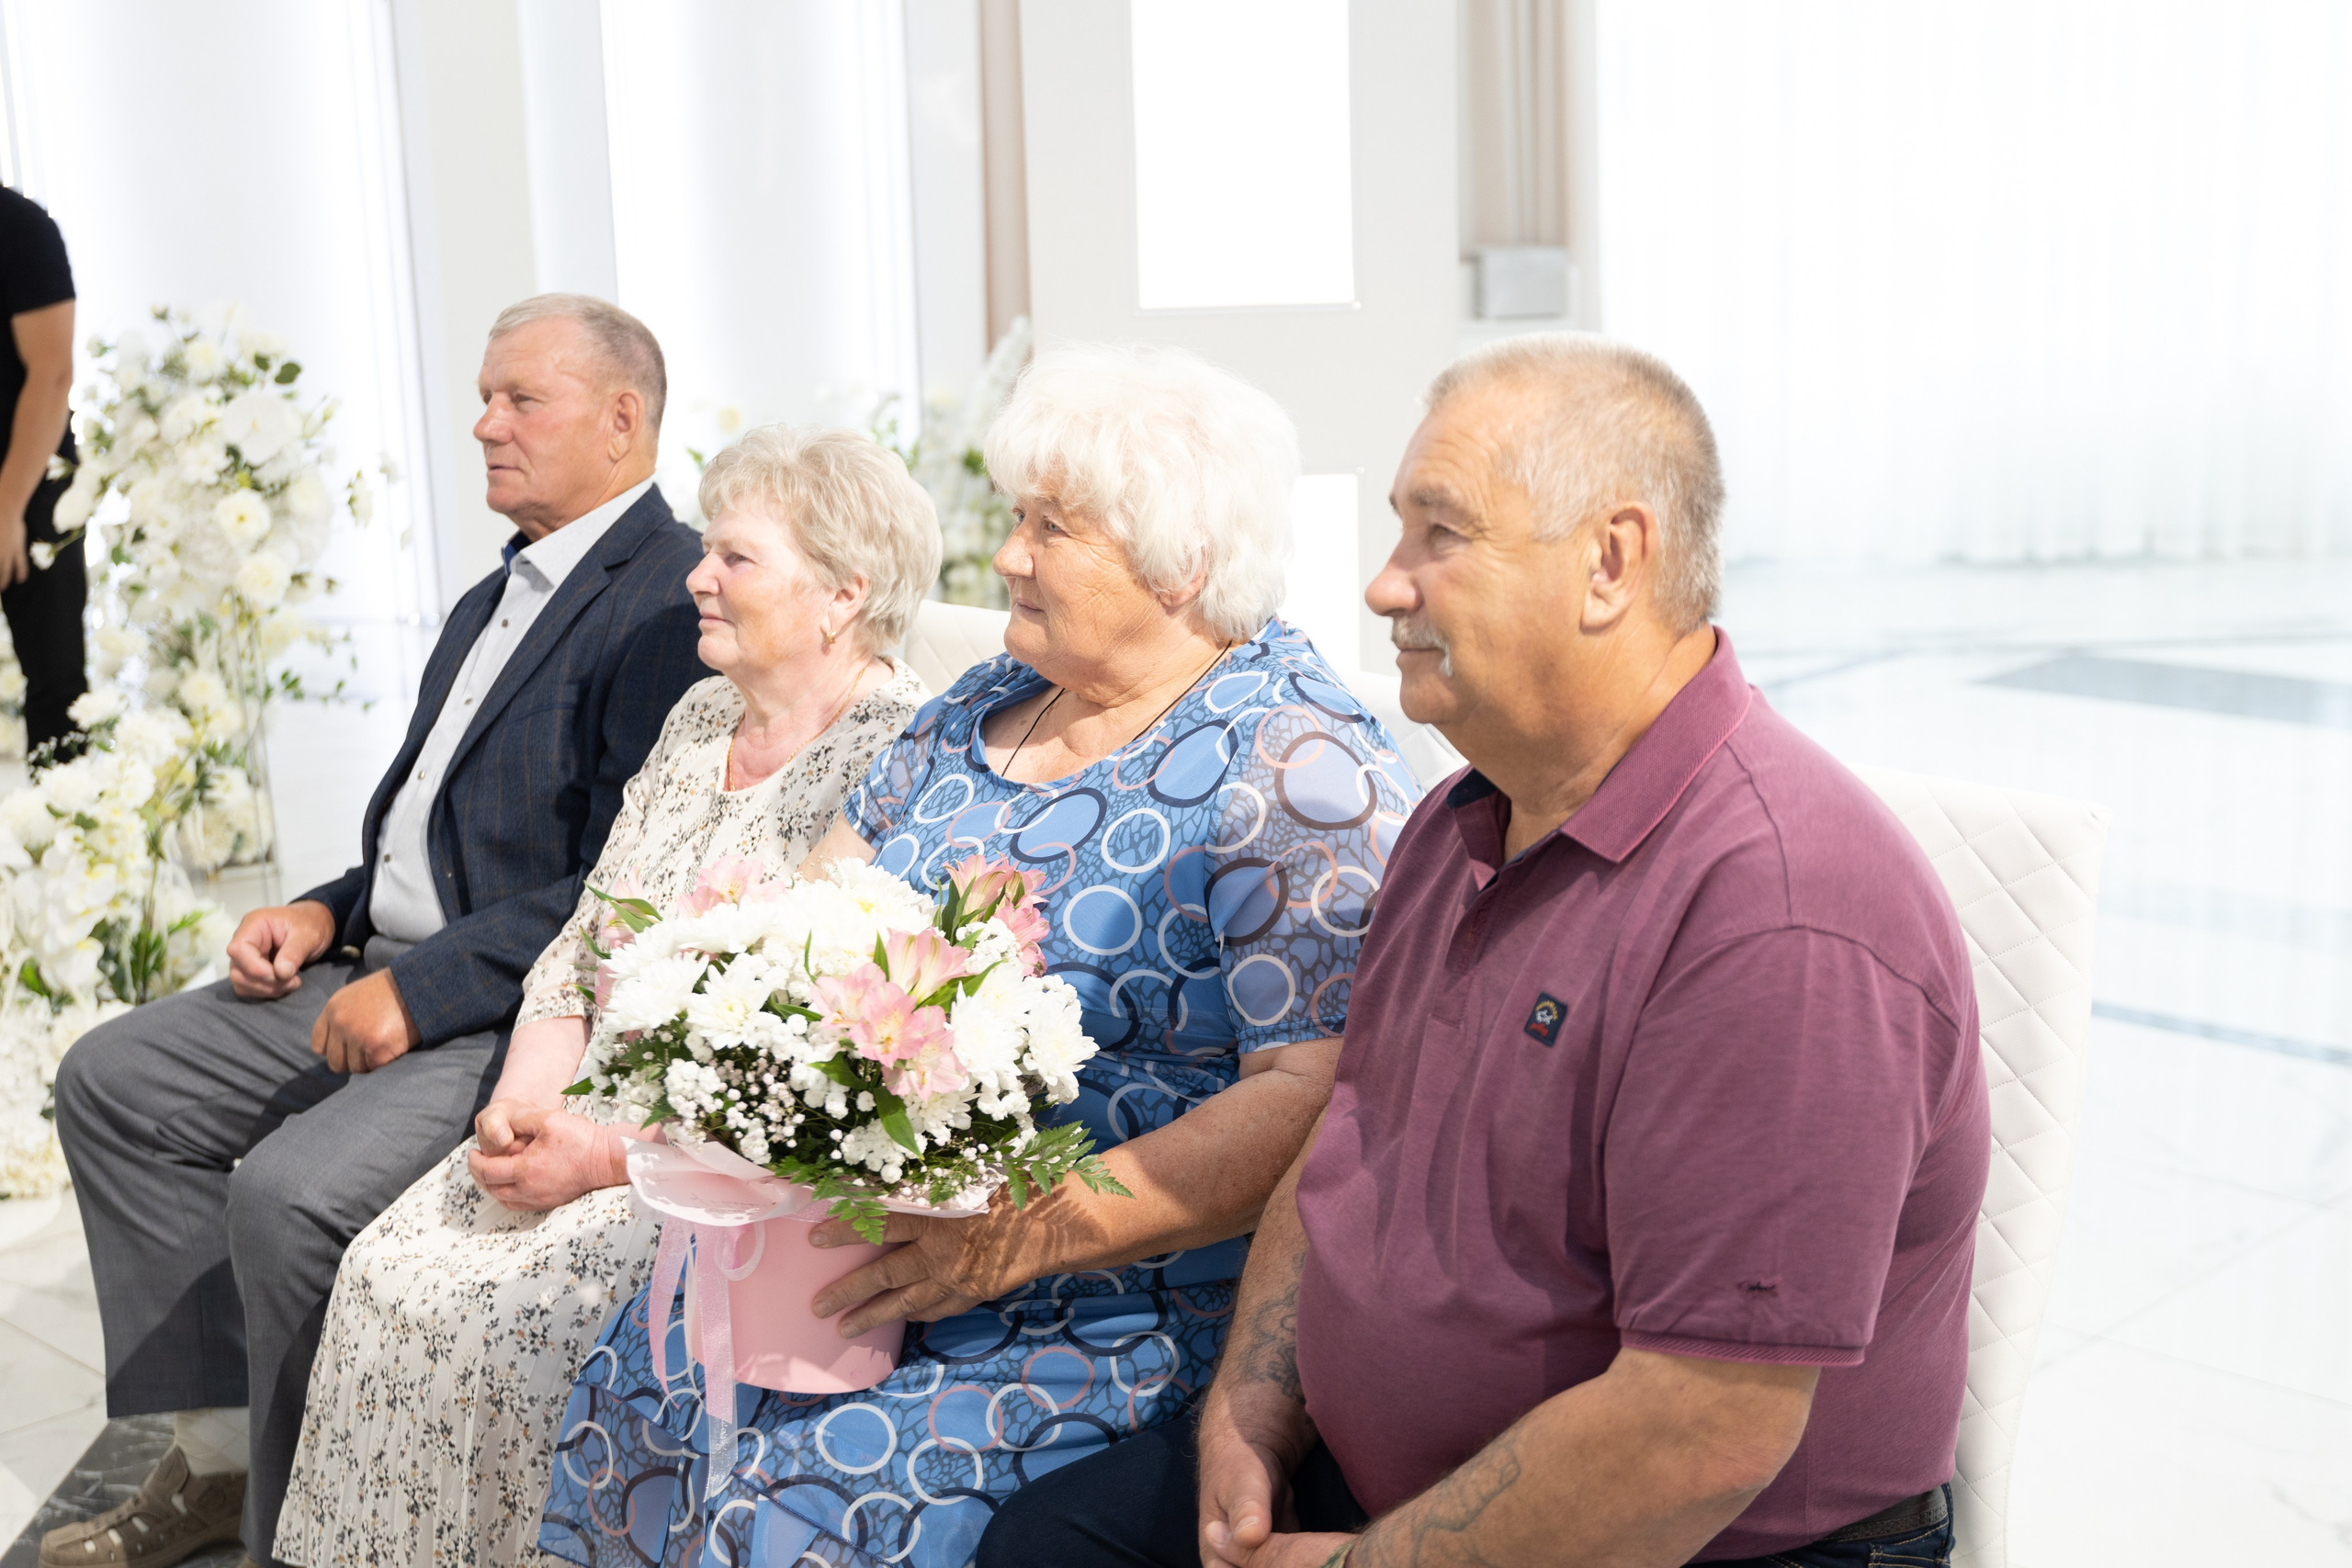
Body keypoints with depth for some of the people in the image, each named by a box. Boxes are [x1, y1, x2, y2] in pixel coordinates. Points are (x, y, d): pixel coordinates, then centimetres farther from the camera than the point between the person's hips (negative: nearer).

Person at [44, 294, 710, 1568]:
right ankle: (220, 1457, 15)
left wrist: (422, 989, -21)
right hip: (393, 976, 11)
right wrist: (328, 913, 5)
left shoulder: (671, 601, -15)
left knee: (289, 1190, -27)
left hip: (520, 1013, -10)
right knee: (111, 1079, 8)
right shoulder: (492, 602, 18)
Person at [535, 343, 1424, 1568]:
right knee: (635, 1391, -7)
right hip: (884, 1235, 7)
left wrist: (1021, 1237, -27)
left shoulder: (1289, 764, -14)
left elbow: (1318, 1094, -22)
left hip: (1136, 1301, -7)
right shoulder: (993, 699, 11)